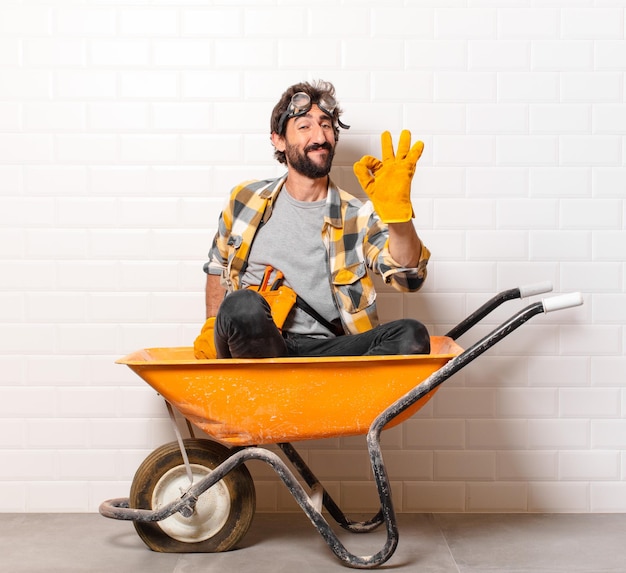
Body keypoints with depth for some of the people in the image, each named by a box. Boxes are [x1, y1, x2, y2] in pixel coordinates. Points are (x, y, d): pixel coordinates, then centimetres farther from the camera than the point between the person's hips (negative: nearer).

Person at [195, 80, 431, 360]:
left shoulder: (359, 216, 7)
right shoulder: (245, 199, 12)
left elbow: (409, 278, -9)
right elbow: (218, 265, 28)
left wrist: (396, 211, -25)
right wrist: (211, 327, 14)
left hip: (329, 350, 1)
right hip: (254, 347, 0)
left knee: (412, 336, -27)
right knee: (243, 305, -36)